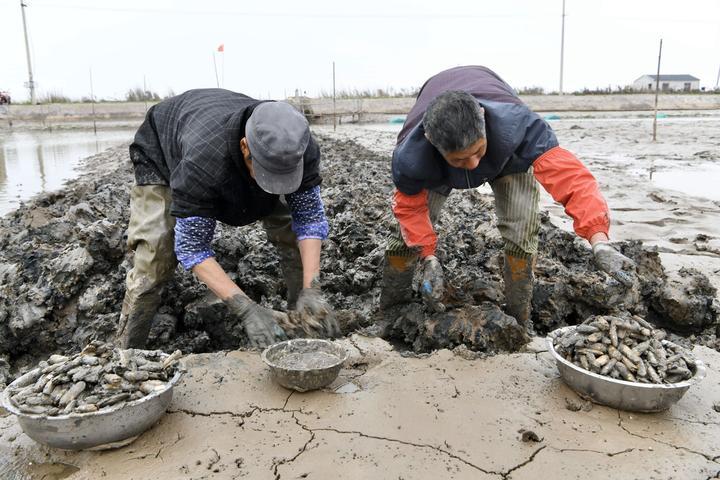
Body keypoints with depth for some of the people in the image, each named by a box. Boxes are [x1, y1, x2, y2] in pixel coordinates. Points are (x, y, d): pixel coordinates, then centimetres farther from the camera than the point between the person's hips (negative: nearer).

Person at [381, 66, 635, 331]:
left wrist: (599, 242, -63)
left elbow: (569, 175, -51)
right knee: (409, 227, -9)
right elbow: (410, 206, -20)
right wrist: (429, 258, -28)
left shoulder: (515, 123, -47)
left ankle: (519, 321, 3)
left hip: (506, 151, 0)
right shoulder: (409, 157, -42)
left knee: (522, 224, -18)